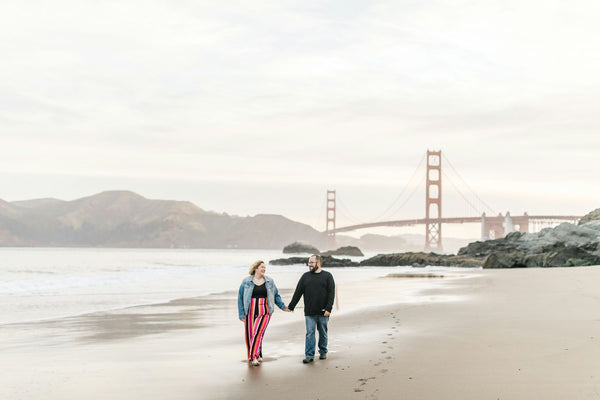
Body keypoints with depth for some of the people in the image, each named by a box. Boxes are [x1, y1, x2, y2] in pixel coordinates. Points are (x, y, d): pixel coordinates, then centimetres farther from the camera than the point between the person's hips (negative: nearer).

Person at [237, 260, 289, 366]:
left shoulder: (269, 281, 9)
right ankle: (258, 355, 19)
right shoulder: (246, 281, 3)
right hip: (250, 312, 0)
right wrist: (241, 314, 1)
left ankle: (254, 357, -11)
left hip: (264, 312, 0)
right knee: (249, 335, 2)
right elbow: (240, 298, 5)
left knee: (258, 333, -14)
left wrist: (282, 306, 5)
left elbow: (276, 295, 18)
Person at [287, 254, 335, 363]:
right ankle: (309, 355, -1)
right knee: (310, 333, -3)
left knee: (323, 333, 9)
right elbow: (298, 292, 9)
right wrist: (291, 306, 5)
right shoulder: (305, 276, 9)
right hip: (309, 312, 1)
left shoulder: (327, 276, 2)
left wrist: (328, 308, -12)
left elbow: (331, 293, -3)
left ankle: (323, 352, 24)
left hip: (323, 312, -1)